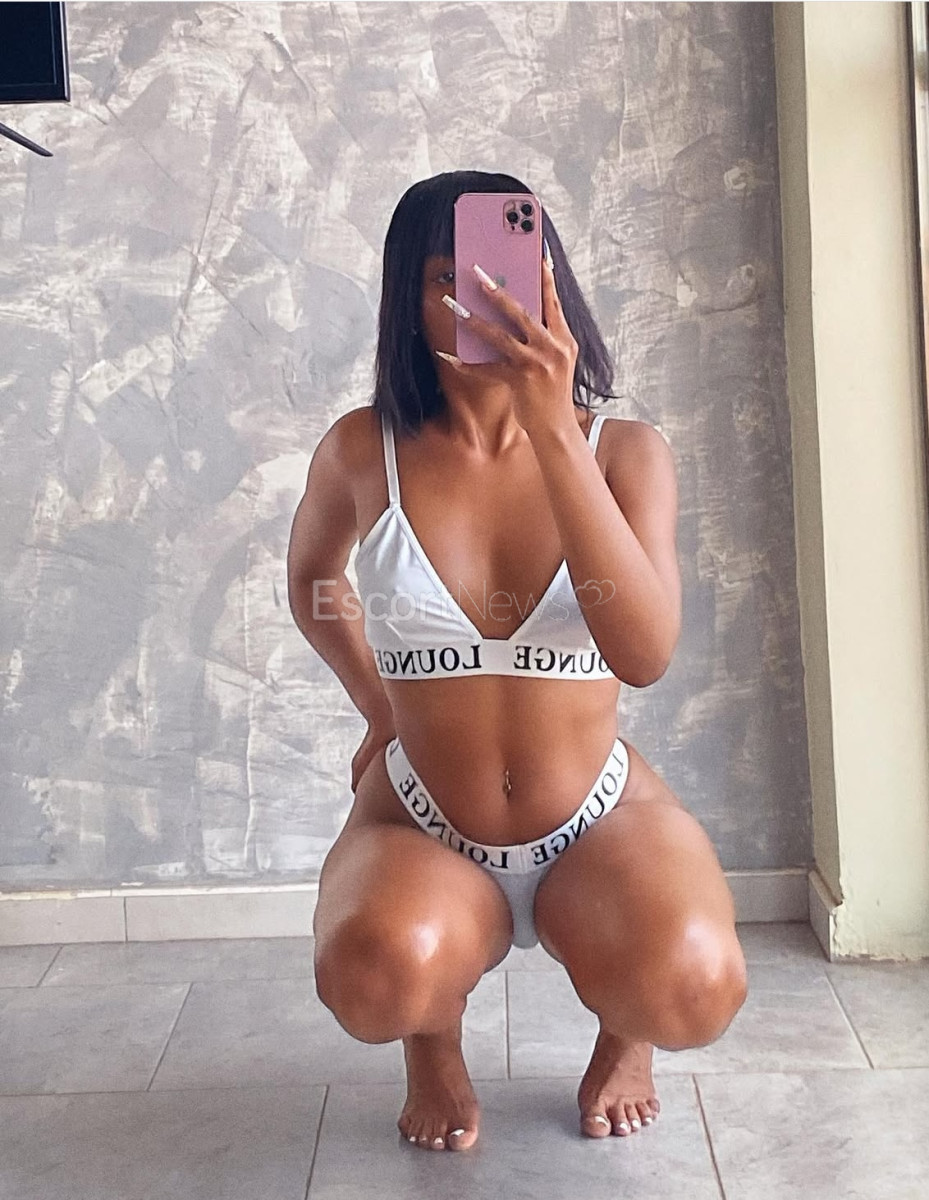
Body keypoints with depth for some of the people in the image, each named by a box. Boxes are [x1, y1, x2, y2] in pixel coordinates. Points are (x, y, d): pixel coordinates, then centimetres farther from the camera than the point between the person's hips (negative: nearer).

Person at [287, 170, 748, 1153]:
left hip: (601, 823, 1)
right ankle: (435, 1037, 8)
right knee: (378, 976, -33)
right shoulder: (365, 450, -5)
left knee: (691, 988, -30)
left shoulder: (624, 451, -6)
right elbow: (312, 578, 18)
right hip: (421, 833, 0)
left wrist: (552, 429, -29)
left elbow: (644, 654, -23)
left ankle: (623, 1028, 11)